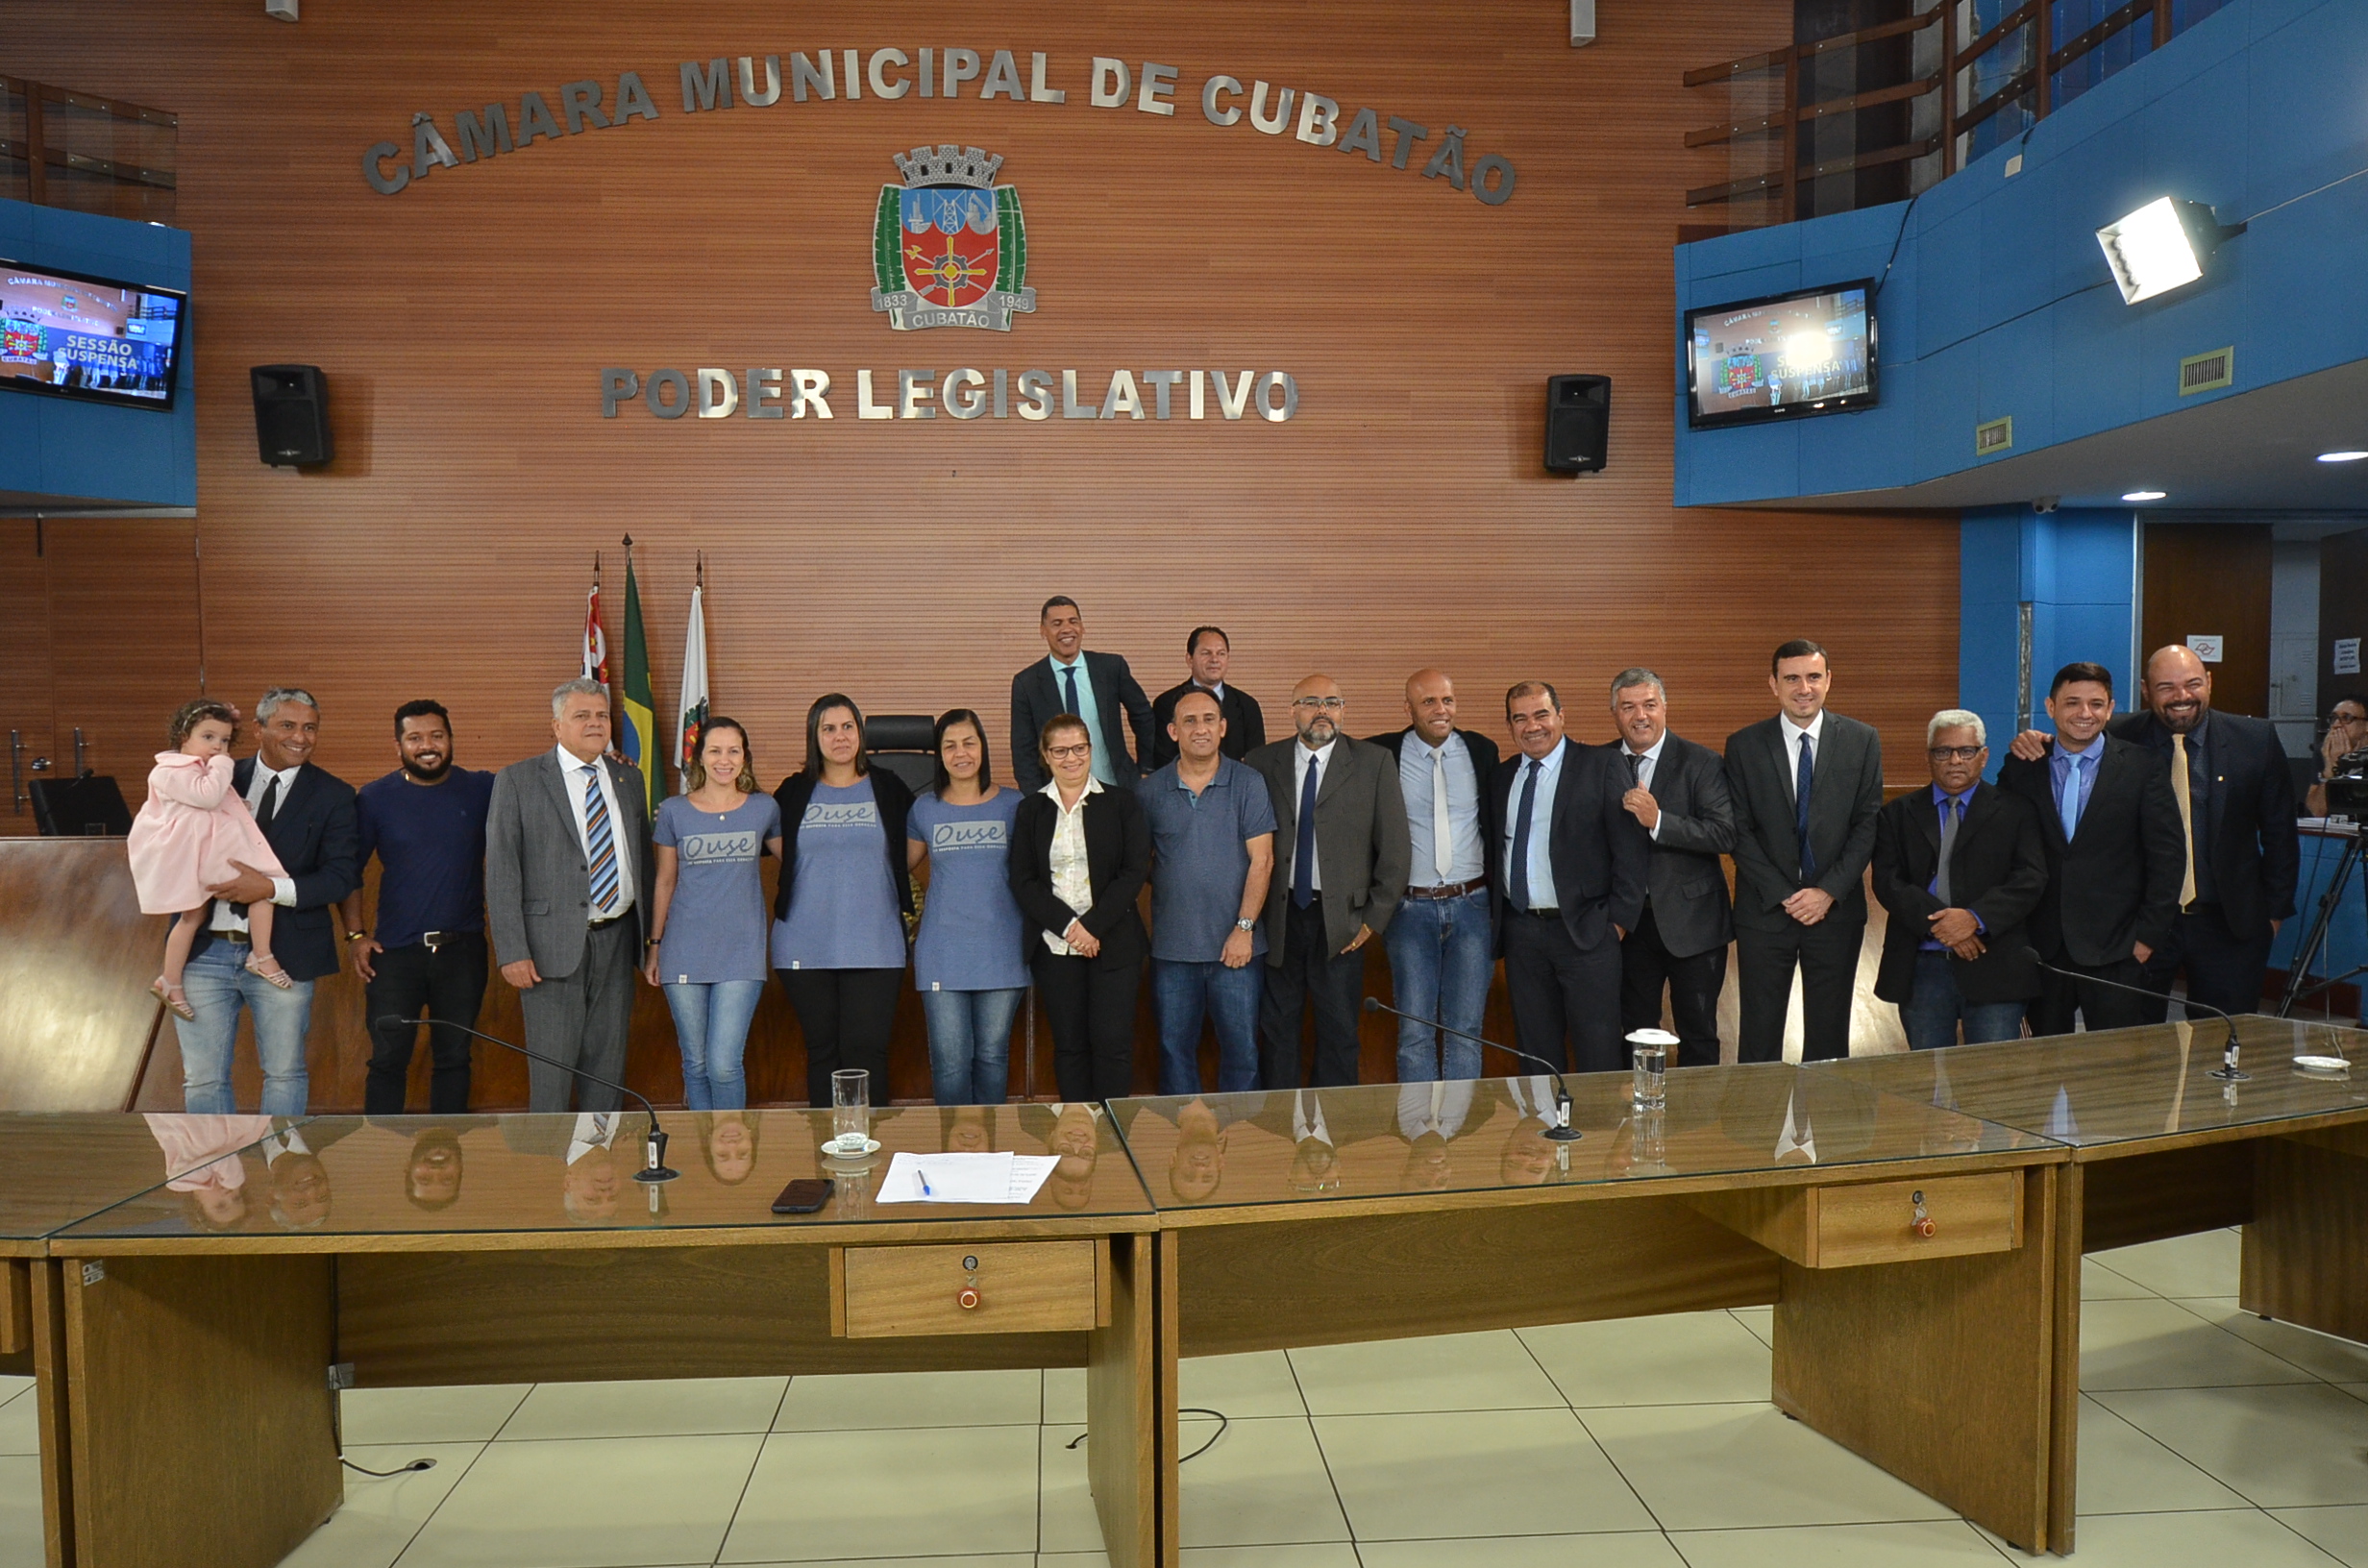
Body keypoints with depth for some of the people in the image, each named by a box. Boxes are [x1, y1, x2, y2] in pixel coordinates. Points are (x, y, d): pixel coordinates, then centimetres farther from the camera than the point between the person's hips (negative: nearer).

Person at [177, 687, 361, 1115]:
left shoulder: (332, 795, -1)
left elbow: (343, 874, -10)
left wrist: (272, 888, -23)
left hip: (282, 955, -2)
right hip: (205, 950, 2)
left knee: (284, 1074, 11)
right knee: (201, 1078, 9)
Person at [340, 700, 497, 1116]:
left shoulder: (483, 790, 1)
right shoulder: (374, 798, 2)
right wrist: (355, 934, -2)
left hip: (463, 950, 1)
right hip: (394, 954, -1)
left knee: (454, 1058, 10)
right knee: (388, 1060, 2)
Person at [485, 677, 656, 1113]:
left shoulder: (629, 779, 12)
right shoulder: (517, 781, -1)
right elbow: (500, 873, -5)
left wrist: (651, 933, 9)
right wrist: (512, 951, -12)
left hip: (617, 940, 4)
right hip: (555, 945, -4)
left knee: (608, 1067, 10)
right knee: (552, 1072, -1)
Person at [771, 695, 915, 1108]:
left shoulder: (888, 789, 6)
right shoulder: (794, 792, 7)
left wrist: (887, 877, 9)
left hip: (874, 947, -1)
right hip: (806, 946, 1)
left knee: (867, 1050, -5)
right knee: (821, 1050, 8)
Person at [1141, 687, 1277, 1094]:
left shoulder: (1248, 785, -1)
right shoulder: (1150, 791, 4)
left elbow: (1262, 860, -5)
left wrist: (1244, 928, -10)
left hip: (1236, 944, -2)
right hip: (1171, 949, 2)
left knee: (1241, 1049, 3)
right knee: (1175, 1049, 9)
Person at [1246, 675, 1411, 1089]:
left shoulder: (1374, 764, 0)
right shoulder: (1261, 763, 3)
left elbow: (1395, 848, 0)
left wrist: (1375, 917, -3)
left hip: (1341, 917, -1)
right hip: (1278, 916, 1)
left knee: (1339, 1029, 7)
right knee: (1277, 1025, 9)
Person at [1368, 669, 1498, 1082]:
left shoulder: (1482, 750, 5)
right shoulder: (1381, 754, -2)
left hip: (1472, 905, 2)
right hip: (1411, 907, -1)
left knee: (1466, 1030, 7)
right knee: (1415, 1032, 3)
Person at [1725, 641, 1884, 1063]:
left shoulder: (1862, 741, 3)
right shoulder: (1744, 745, 0)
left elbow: (1868, 824, 0)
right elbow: (1739, 832, -2)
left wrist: (1829, 892, -10)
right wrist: (1783, 895, -10)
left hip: (1836, 910, 1)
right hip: (1764, 911, -1)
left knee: (1829, 1034, 9)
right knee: (1759, 1035, 4)